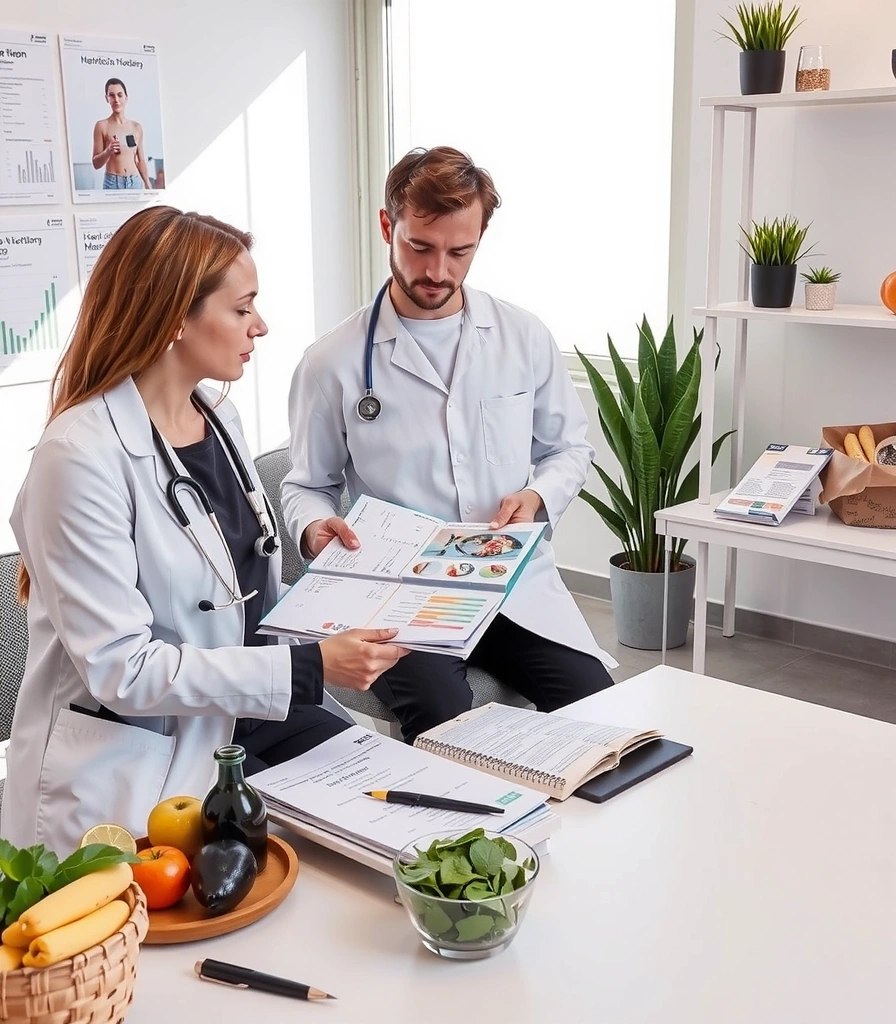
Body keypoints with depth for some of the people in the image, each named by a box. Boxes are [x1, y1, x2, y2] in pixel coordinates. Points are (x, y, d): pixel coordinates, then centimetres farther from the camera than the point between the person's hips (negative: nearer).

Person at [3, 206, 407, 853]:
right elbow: (120, 668, -23)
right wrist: (311, 667, -25)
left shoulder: (220, 418, 4)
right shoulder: (82, 455, -21)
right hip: (131, 758, -7)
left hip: (238, 714, 8)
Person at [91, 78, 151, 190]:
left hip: (135, 181, 3)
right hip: (113, 183, -3)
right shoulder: (102, 126, 0)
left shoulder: (137, 127, 11)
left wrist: (148, 186, 12)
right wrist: (108, 152, -18)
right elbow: (96, 163, 0)